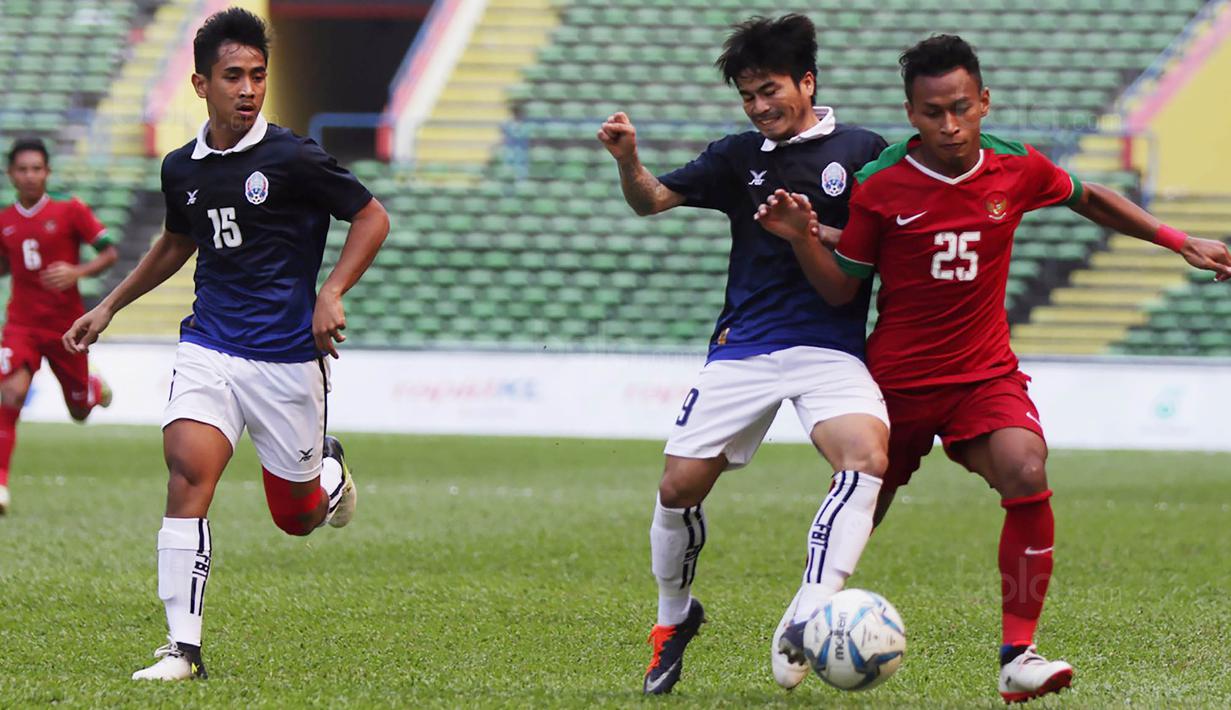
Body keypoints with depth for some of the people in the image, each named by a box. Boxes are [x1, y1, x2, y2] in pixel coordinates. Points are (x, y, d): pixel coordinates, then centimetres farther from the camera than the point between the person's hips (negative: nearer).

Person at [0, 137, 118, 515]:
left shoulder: (70, 210, -8)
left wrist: (78, 272, -22)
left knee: (80, 411, 12)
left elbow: (109, 253, -6)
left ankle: (95, 386, 51)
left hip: (66, 324, -1)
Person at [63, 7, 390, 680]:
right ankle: (183, 648, -18)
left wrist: (332, 293, -15)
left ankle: (330, 467, 46)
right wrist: (109, 306, 26)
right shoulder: (181, 168, 5)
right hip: (209, 346, 3)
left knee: (297, 517, 7)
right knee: (188, 472, -20)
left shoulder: (293, 158, -10)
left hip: (287, 356, -3)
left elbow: (371, 217, -3)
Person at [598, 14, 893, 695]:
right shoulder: (738, 156, 12)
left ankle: (801, 626, -30)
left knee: (867, 459, -29)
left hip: (832, 349, -2)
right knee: (679, 487, -2)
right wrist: (627, 159, -18)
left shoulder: (862, 152, 4)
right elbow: (653, 199, 4)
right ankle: (673, 617, 24)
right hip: (743, 350, 3)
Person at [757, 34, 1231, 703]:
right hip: (897, 378, -1)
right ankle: (807, 623, 42)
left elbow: (1086, 197, 16)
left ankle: (1017, 656, -20)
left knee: (1027, 475, -26)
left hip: (986, 372, 1)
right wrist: (801, 238, -23)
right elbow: (840, 289, -5)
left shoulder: (1018, 169, -5)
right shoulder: (880, 187, -12)